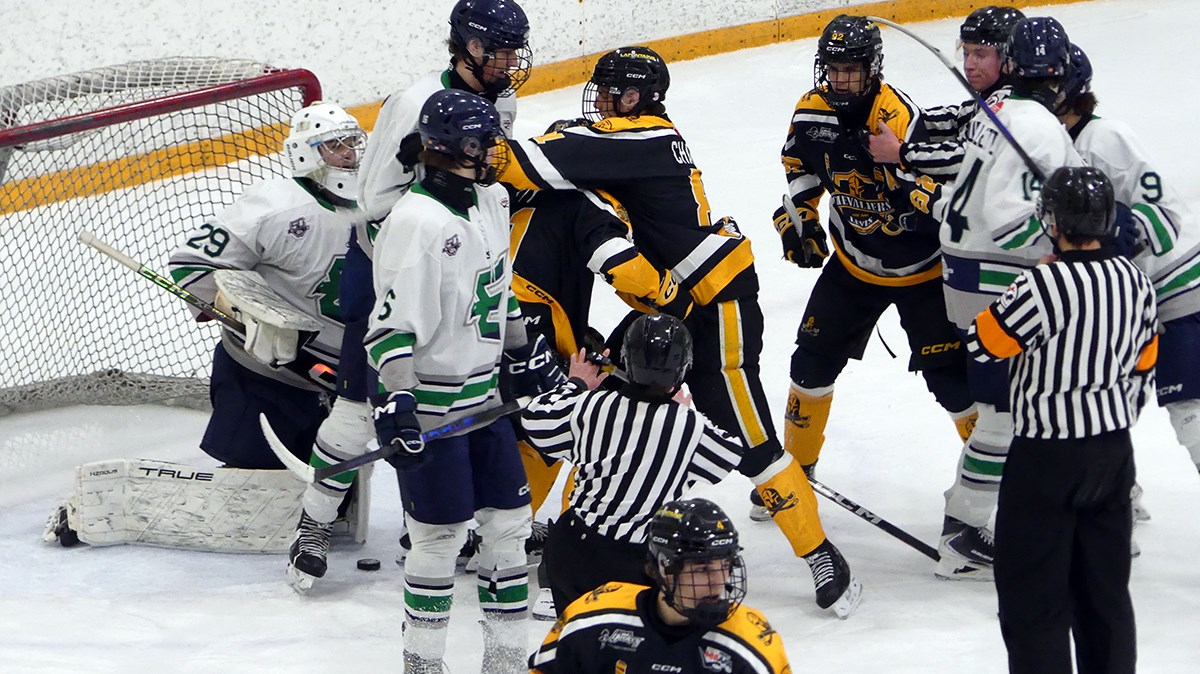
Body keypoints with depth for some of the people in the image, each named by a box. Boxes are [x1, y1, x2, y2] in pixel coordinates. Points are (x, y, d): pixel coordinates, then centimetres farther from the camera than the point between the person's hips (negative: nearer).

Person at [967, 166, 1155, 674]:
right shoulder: (1135, 280, 0)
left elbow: (982, 344, -12)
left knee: (1032, 592, 2)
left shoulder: (1041, 287, -23)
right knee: (1106, 584, 17)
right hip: (1115, 450, 7)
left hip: (1048, 459, -7)